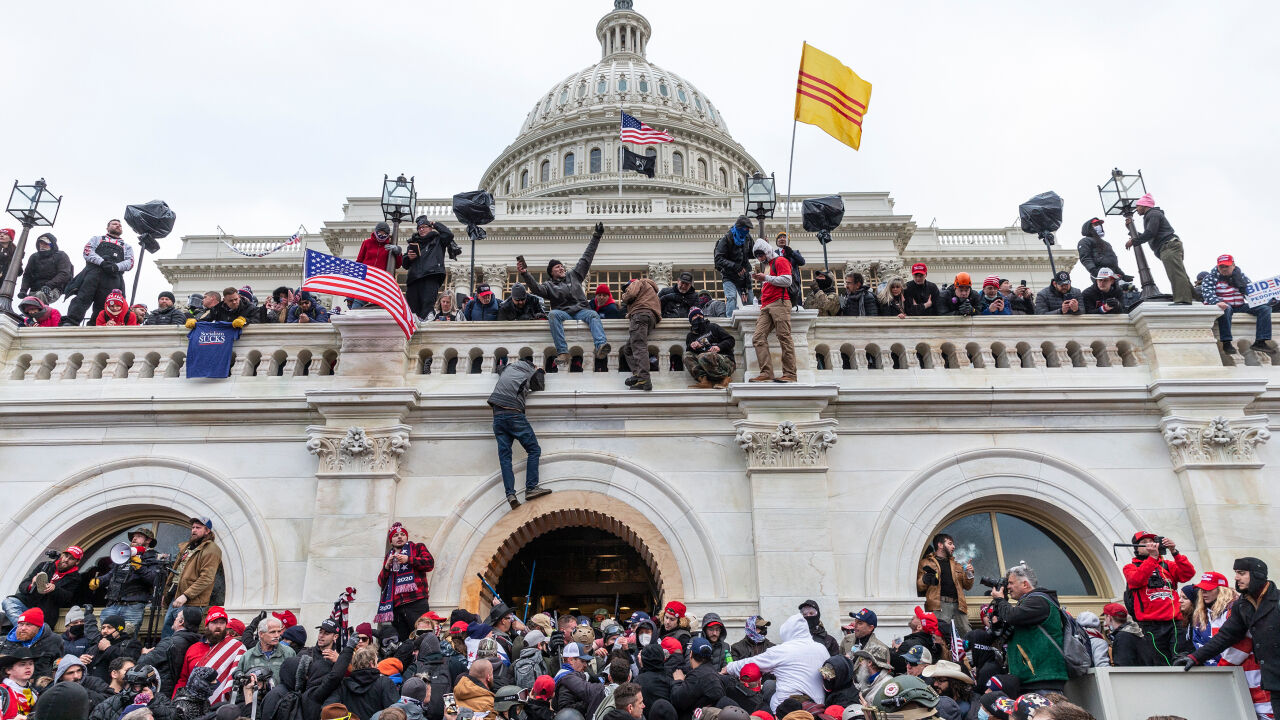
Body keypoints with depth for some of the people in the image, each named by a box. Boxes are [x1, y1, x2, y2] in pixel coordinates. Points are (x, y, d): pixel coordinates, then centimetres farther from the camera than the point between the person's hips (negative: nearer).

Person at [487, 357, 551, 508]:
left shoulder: (508, 367, 22)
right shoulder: (532, 374, 9)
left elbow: (499, 370, 45)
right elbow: (540, 387, 24)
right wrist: (541, 373, 37)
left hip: (497, 415, 5)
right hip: (514, 414, -5)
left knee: (504, 455, -1)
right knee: (534, 450, 1)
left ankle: (510, 494, -12)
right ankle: (531, 488, -10)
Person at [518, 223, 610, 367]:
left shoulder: (573, 276, 25)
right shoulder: (549, 285, 16)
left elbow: (586, 258, 27)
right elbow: (536, 289, -6)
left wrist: (596, 237, 29)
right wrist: (525, 274, -21)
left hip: (581, 311, 2)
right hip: (563, 313, -2)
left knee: (593, 315, -31)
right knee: (553, 314, -35)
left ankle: (601, 347, -57)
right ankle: (562, 353, -46)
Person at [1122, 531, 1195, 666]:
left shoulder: (1167, 566, 22)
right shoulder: (1131, 567, 12)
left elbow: (1189, 573, 4)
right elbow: (1136, 580, -11)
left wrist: (1174, 552, -7)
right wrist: (1153, 557, -14)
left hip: (1173, 623, 3)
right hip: (1150, 627, -3)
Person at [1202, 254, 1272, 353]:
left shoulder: (1241, 275, 11)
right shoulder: (1212, 277, -4)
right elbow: (1207, 292, -19)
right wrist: (1217, 302, -38)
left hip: (1241, 306, 6)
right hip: (1223, 305, -5)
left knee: (1265, 308, -10)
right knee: (1225, 309, -40)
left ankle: (1260, 342, -16)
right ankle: (1226, 343, -39)